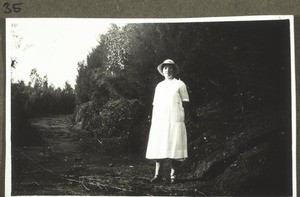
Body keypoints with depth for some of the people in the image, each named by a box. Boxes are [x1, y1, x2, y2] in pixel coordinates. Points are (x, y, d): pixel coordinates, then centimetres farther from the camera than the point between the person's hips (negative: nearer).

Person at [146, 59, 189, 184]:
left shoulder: (180, 84, 7)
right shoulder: (159, 86, 18)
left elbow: (185, 102, 6)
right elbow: (155, 104, 17)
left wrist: (177, 105, -9)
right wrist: (153, 120, 10)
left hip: (175, 121, -3)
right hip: (159, 121, 4)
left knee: (174, 147, -5)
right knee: (158, 147, -2)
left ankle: (173, 174, 1)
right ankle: (157, 173, 2)